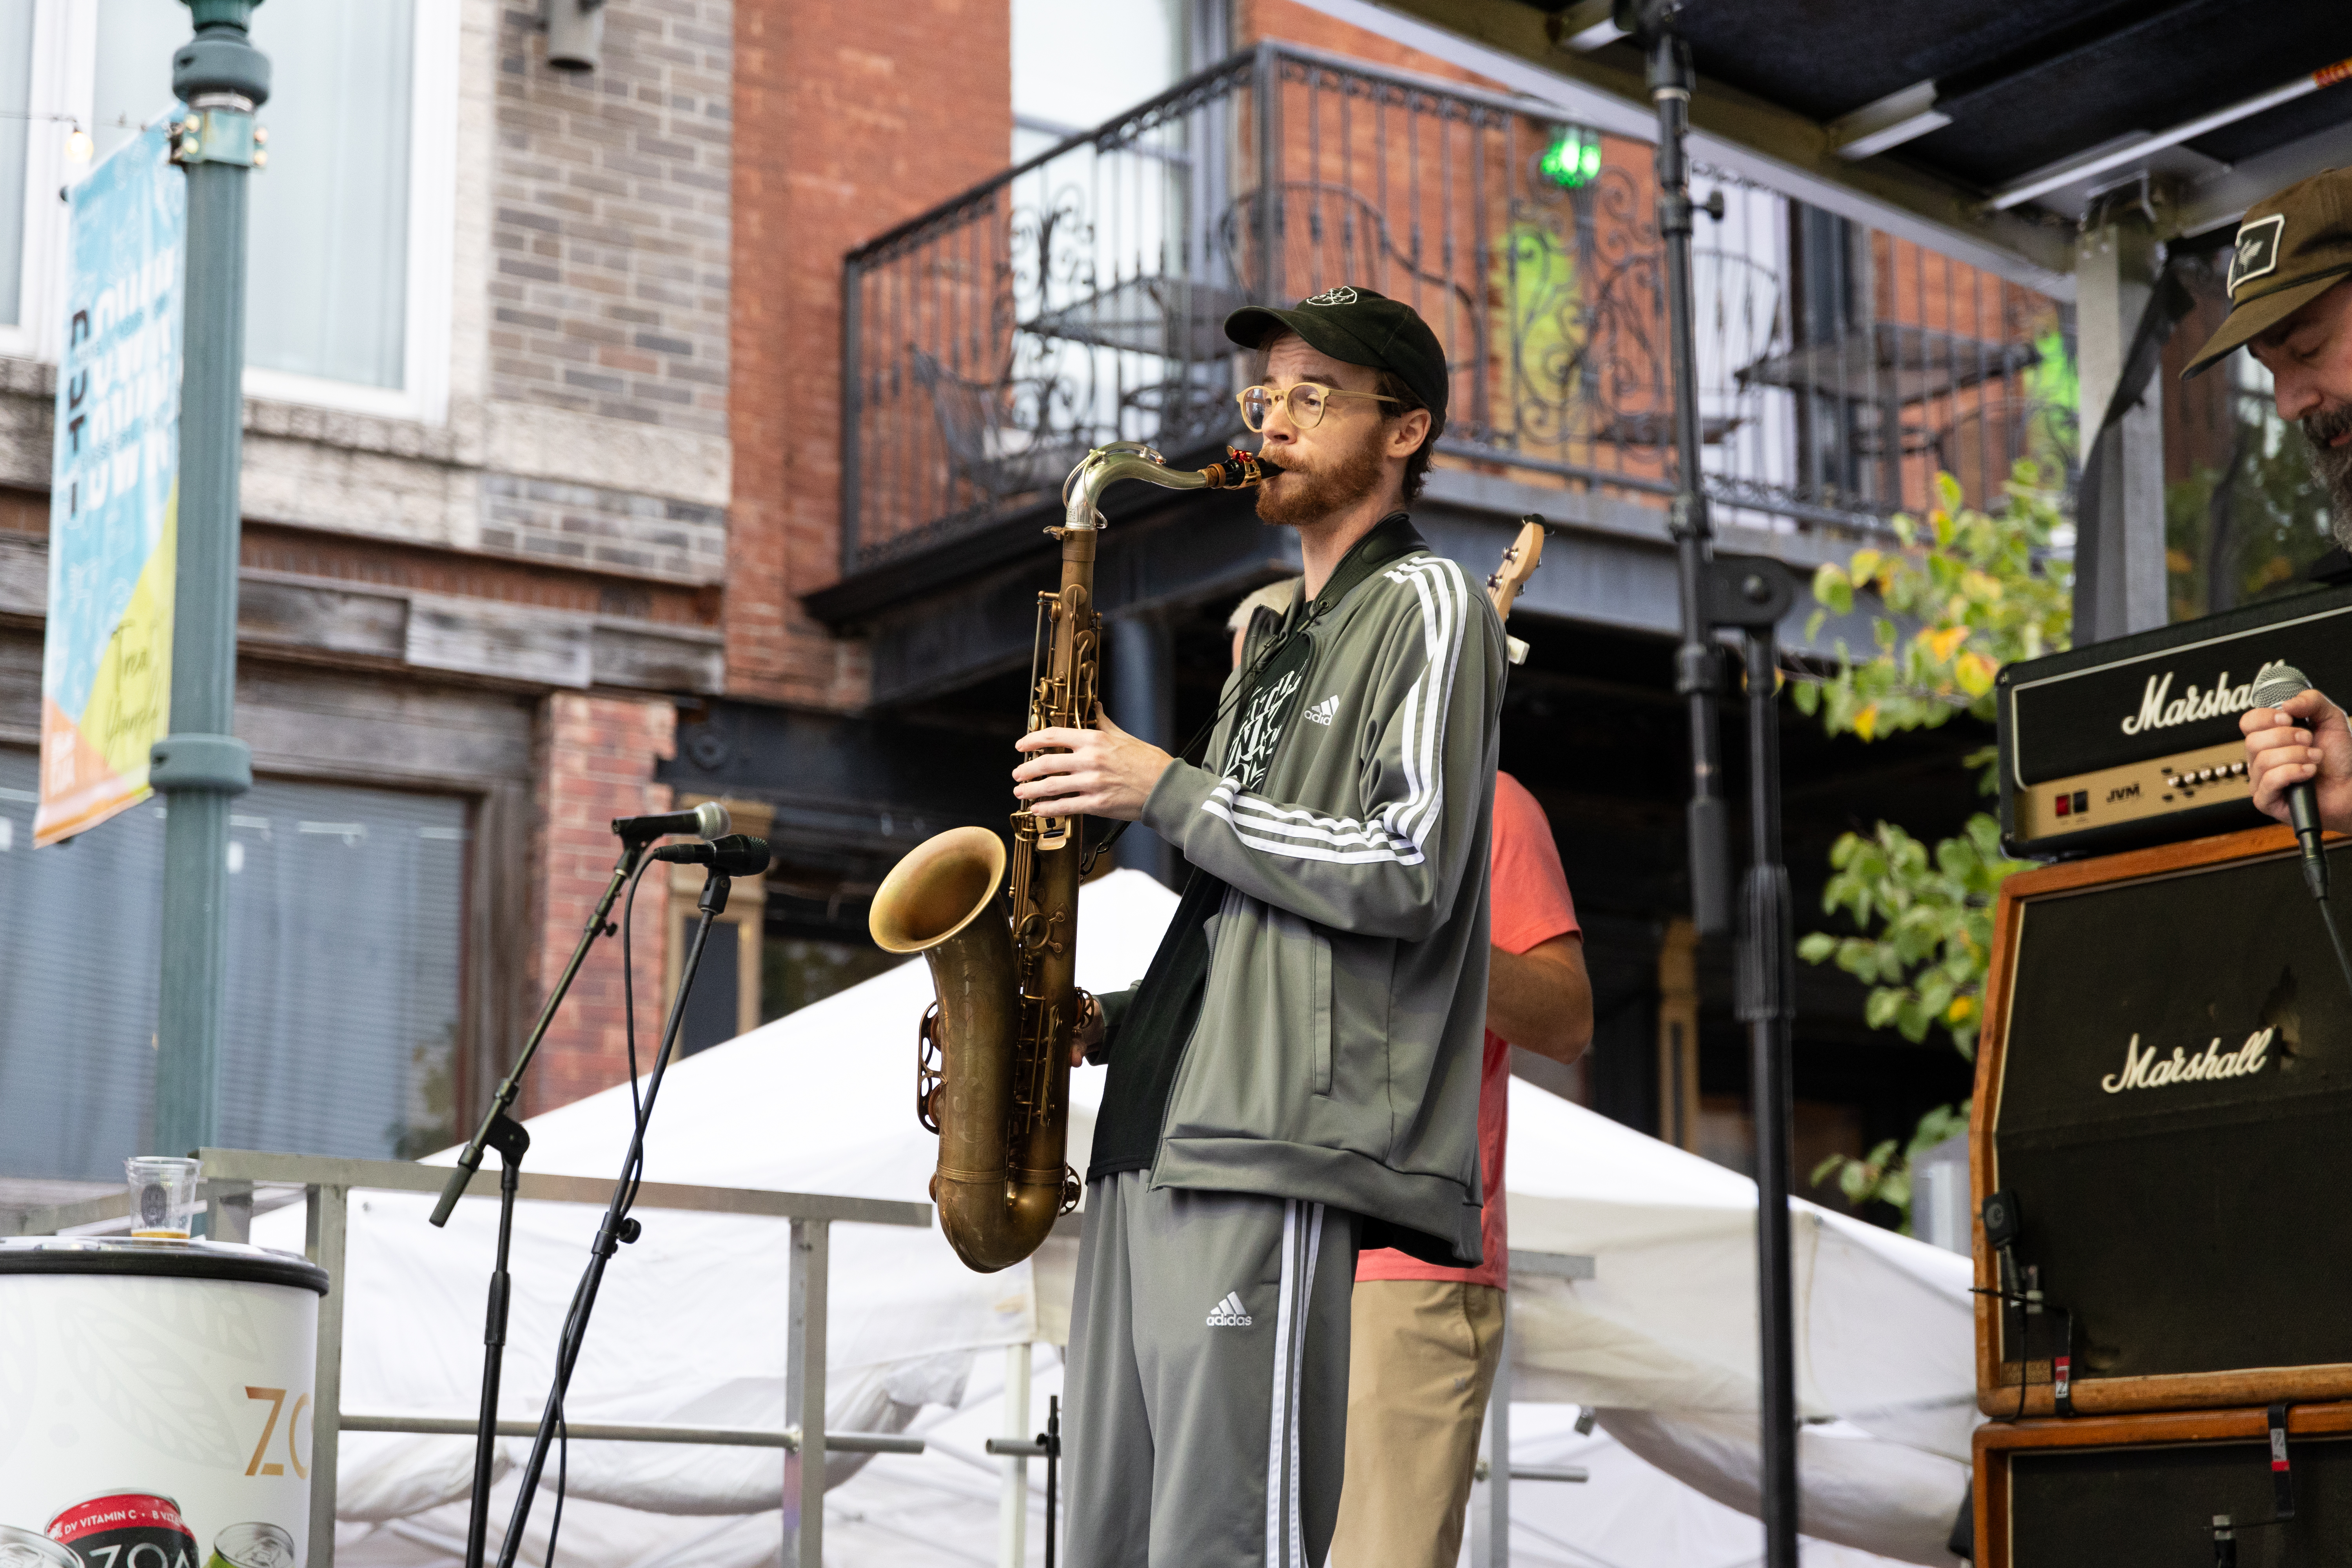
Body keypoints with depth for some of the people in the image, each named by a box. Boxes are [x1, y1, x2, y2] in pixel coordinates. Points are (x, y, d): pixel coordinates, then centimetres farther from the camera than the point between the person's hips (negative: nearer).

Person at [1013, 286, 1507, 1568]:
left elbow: (1404, 874, -12)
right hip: (1157, 1139, 9)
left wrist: (1165, 790, -9)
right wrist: (1110, 1021, 11)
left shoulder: (1424, 606, 0)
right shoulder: (1282, 646, 27)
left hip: (1279, 1146, -9)